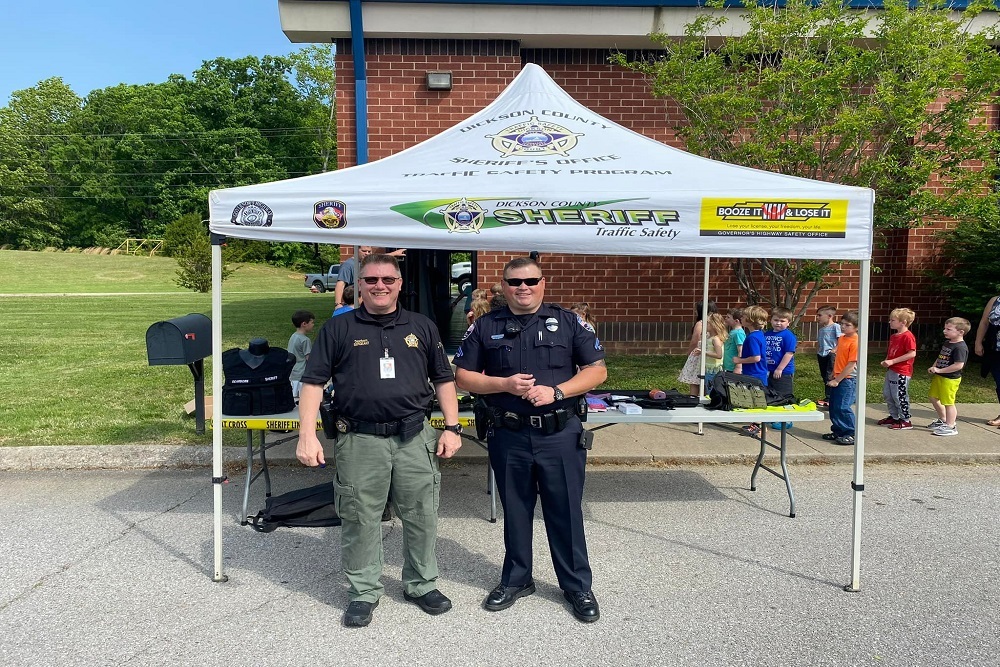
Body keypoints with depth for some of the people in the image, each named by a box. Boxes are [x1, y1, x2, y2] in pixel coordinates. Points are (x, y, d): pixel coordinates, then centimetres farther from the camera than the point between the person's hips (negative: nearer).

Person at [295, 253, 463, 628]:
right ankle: (363, 593, 25)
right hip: (360, 440, -1)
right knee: (360, 520, 6)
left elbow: (443, 379, 13)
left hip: (415, 438, 2)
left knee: (421, 515, 9)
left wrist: (452, 427, 4)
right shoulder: (339, 328, 4)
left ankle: (422, 584, 29)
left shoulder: (422, 327, 10)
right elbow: (313, 382, 1)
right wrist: (307, 436, -7)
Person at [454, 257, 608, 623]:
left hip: (560, 434, -1)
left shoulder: (568, 322, 2)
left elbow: (597, 370, 1)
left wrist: (556, 391, -13)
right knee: (515, 512, 14)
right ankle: (516, 579, 32)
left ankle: (577, 585, 24)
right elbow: (464, 376, 5)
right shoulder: (485, 327, 5)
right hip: (508, 436, 1)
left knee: (566, 512, 7)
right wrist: (504, 384, -12)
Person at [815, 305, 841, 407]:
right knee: (824, 377, 11)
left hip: (831, 354, -8)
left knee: (829, 376, -9)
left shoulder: (835, 326, -7)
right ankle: (827, 397, 20)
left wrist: (835, 349, -17)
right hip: (822, 355, 8)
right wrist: (817, 355, 16)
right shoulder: (820, 329, 15)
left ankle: (829, 398, -7)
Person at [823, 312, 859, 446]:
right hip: (838, 378, 9)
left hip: (848, 379, -9)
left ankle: (852, 434, 0)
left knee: (843, 407, -10)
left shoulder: (855, 342, -15)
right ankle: (838, 431, 24)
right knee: (833, 406, 12)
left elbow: (851, 365, -18)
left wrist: (837, 380, -16)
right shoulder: (841, 339, 11)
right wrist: (833, 377, 18)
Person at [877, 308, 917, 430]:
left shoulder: (907, 336, -17)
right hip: (891, 370, 10)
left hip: (902, 372, -10)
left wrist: (892, 361, -23)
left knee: (899, 396, -2)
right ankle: (894, 417, 28)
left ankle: (906, 421, 11)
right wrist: (886, 361, 3)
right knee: (887, 394, 15)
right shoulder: (893, 336, 12)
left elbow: (912, 354, -24)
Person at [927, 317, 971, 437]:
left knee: (948, 402, -1)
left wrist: (939, 370, -24)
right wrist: (934, 367, 3)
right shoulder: (947, 343, 9)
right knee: (933, 397, 20)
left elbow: (959, 365, -27)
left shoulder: (960, 347, -21)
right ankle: (943, 420, 36)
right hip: (939, 377, 10)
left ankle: (950, 427, 11)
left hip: (950, 379, -10)